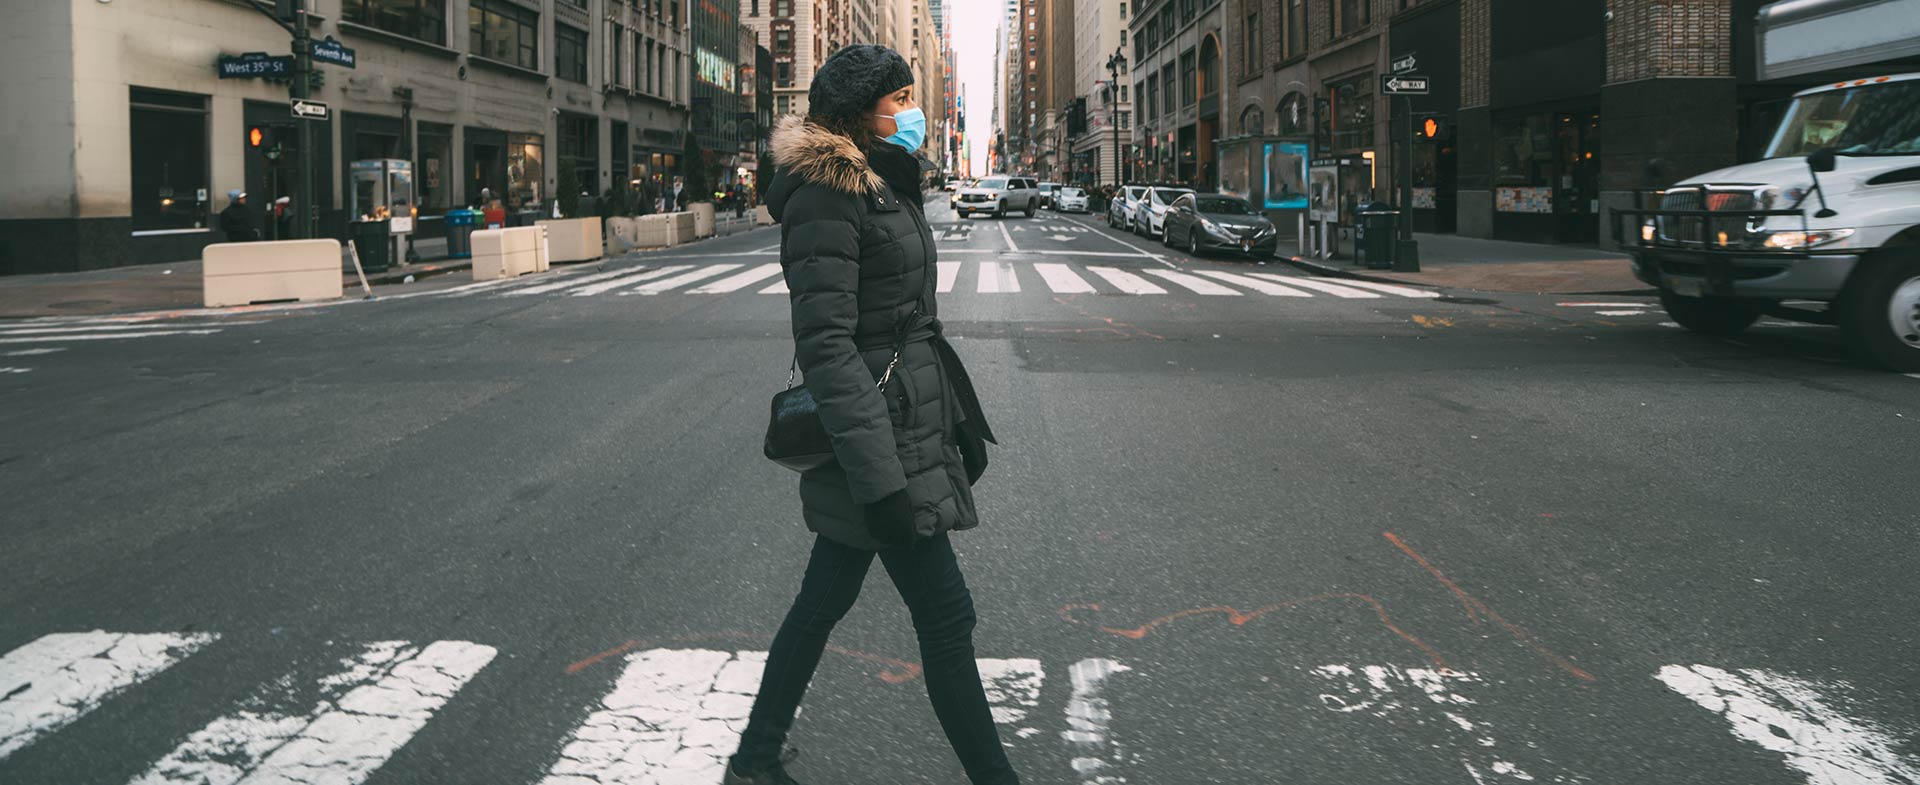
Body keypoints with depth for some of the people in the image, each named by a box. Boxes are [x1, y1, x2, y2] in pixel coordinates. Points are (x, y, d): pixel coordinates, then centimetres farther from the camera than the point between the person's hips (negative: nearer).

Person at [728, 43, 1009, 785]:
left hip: (910, 420, 9)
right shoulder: (825, 196, -16)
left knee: (825, 599, 17)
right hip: (877, 438, -9)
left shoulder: (885, 185, 13)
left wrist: (962, 423, 21)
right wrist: (880, 476, -26)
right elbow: (825, 344, -22)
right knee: (946, 616, 0)